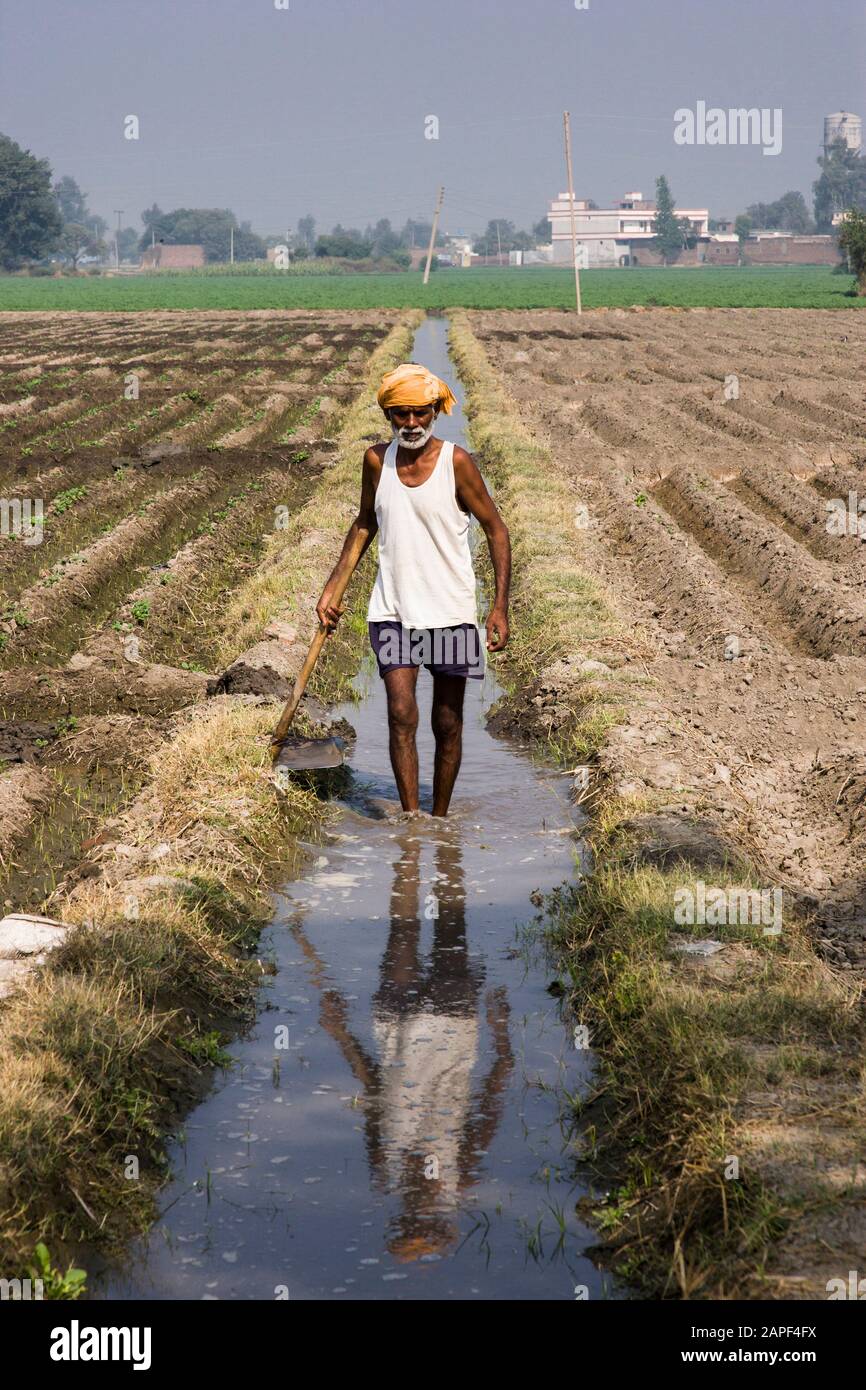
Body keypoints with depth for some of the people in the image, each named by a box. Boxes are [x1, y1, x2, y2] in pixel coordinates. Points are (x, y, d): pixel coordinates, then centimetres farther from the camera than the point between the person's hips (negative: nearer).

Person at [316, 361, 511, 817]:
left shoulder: (455, 461, -9)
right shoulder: (377, 460, 1)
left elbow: (496, 529, -3)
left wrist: (500, 605, -10)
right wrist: (332, 587, 15)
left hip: (450, 611, -1)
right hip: (393, 609, 2)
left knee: (447, 724, 7)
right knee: (401, 715, -13)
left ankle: (440, 820, 22)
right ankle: (412, 821, -12)